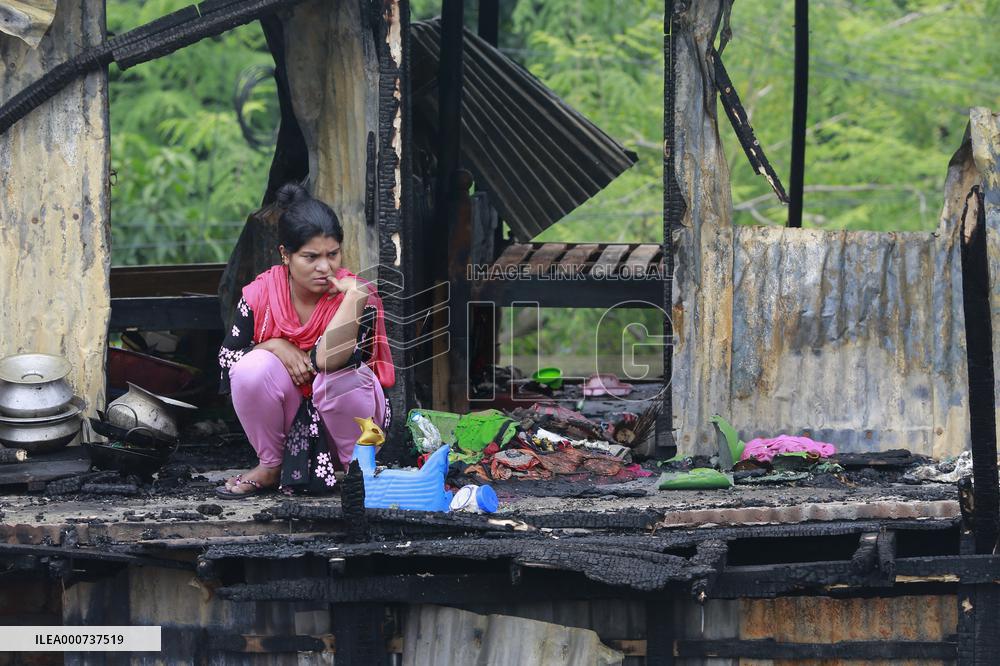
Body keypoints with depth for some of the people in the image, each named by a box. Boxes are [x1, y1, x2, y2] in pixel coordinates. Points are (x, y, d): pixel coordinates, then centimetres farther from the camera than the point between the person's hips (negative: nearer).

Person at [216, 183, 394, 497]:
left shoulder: (355, 295, -18)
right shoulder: (260, 294, -10)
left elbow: (330, 361, -36)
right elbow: (226, 366, -6)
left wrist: (354, 297, -41)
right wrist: (274, 346, -21)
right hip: (289, 420, 2)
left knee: (337, 378, -34)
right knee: (253, 368, -27)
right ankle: (271, 467, -3)